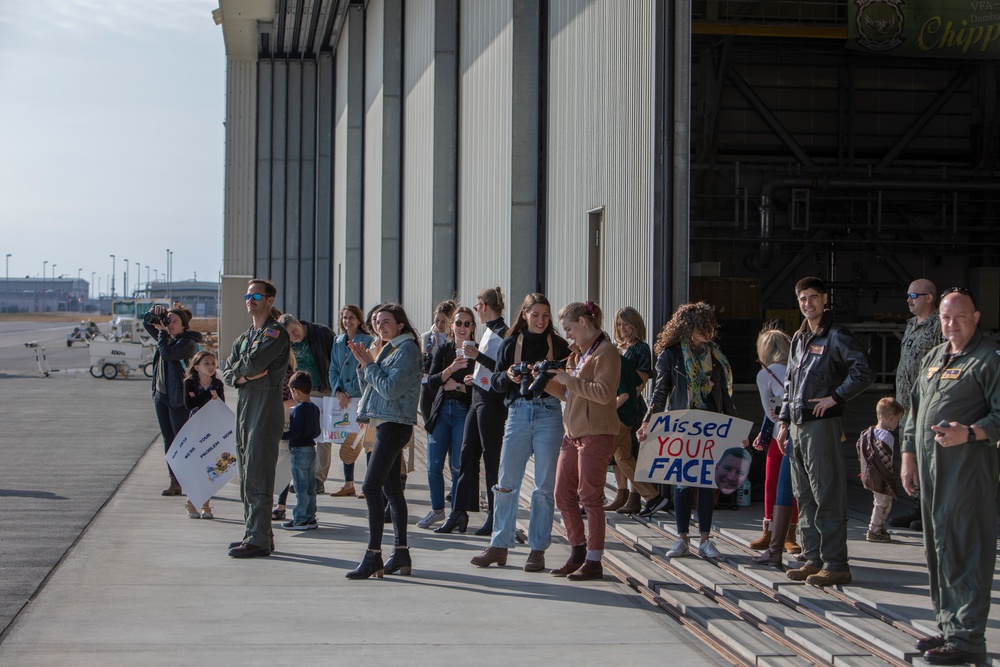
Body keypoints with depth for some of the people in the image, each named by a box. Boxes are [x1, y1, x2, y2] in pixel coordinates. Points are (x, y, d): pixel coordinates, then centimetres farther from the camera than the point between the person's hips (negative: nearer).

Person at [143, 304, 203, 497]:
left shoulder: (188, 342, -12)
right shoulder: (167, 337, 11)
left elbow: (167, 354, -26)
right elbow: (147, 324, 22)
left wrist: (162, 331, -16)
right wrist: (156, 314, 1)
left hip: (178, 399, -8)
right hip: (161, 395, 8)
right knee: (168, 439, 9)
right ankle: (174, 483, 14)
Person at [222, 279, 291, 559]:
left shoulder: (276, 333, -6)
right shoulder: (245, 336, 21)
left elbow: (254, 363, -18)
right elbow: (227, 373, 12)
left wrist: (240, 368, 2)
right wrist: (245, 376, -8)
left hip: (266, 407, -9)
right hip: (245, 405, 9)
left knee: (257, 475, -11)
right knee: (247, 475, 10)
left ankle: (258, 539, -10)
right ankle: (254, 533, 17)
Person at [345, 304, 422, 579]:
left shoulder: (406, 349, -10)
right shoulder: (390, 349, 18)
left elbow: (390, 388, -19)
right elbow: (370, 386, 19)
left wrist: (369, 365, -9)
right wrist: (365, 363, 3)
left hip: (395, 425, -10)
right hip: (385, 425, 10)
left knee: (371, 487, -16)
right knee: (391, 488, 12)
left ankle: (373, 556, -17)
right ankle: (401, 554, 17)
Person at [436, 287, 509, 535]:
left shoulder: (503, 333, -12)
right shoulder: (491, 331, 17)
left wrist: (478, 357, -24)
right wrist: (476, 376, 12)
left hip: (492, 401, -10)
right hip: (478, 398, 10)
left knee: (491, 457, -3)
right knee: (467, 455, 7)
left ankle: (495, 517, 4)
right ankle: (459, 513, 10)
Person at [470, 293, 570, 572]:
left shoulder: (558, 345, 6)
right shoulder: (510, 344, 10)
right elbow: (496, 382, 10)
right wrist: (509, 377, -11)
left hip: (549, 415, -1)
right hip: (518, 413, 1)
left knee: (545, 486, 0)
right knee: (506, 482, 0)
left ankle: (538, 549, 7)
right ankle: (499, 546, 9)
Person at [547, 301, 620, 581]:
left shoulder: (606, 352, -10)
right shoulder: (578, 353, 19)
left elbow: (604, 393, -21)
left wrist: (570, 379, -18)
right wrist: (547, 380, 7)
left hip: (596, 434, -9)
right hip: (573, 432, 9)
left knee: (590, 497, -5)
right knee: (563, 494, 9)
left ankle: (594, 561, 2)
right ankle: (579, 553, 21)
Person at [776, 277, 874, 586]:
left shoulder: (836, 335, -8)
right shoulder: (799, 337, 18)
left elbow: (864, 370, -19)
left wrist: (835, 397, -16)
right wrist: (784, 422, 17)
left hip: (822, 424, -8)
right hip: (797, 426, 9)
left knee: (827, 496, -7)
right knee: (804, 496, 11)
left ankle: (836, 564, -4)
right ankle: (813, 559, 18)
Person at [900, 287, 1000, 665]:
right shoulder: (933, 358, 19)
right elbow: (915, 410, 24)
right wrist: (908, 456, 19)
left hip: (967, 470, -8)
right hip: (931, 469, 8)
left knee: (963, 550, -8)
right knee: (937, 550, 13)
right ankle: (948, 627, 24)